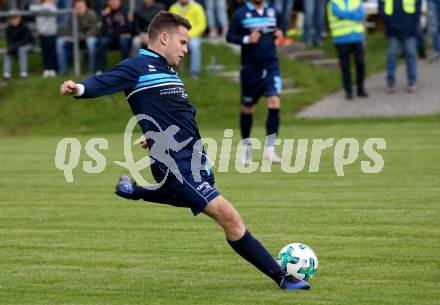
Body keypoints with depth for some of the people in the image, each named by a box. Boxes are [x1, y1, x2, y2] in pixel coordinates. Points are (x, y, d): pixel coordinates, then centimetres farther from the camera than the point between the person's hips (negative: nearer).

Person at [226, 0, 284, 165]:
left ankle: (270, 149, -11)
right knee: (248, 108, 10)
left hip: (271, 66, 2)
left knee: (275, 103, -15)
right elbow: (230, 36, -3)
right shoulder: (240, 14, -4)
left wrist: (279, 34, 0)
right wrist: (246, 39, -19)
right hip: (250, 69, -2)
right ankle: (246, 146, 30)